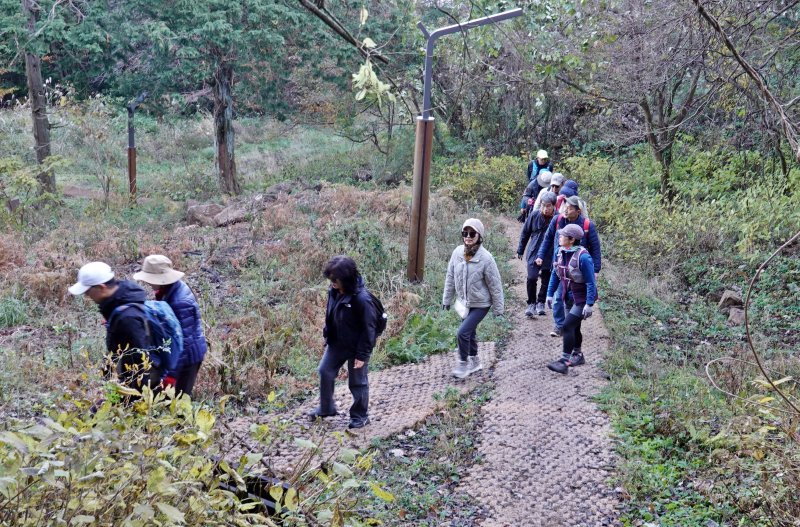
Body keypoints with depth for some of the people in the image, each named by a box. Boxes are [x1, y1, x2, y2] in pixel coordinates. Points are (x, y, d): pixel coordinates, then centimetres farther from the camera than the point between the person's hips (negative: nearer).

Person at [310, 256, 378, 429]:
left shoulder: (361, 299, -29)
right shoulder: (334, 291, -7)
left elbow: (368, 329, -23)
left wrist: (362, 355, -19)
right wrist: (327, 337, 14)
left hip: (356, 348, -7)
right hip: (336, 343, 7)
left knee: (357, 382, 9)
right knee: (325, 371, 15)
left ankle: (360, 416, 28)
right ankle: (326, 408, 36)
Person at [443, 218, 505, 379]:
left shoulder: (485, 258, -22)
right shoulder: (457, 253, -9)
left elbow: (495, 285, -13)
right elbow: (450, 278, 3)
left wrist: (498, 308, -6)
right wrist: (447, 299, 8)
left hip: (480, 304, -5)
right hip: (464, 302, 5)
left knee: (463, 332, -15)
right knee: (470, 332, 19)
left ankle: (463, 363, 6)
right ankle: (475, 361, 39)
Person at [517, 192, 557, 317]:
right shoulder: (534, 215, -8)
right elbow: (525, 233, 5)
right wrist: (520, 250, 9)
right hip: (534, 253, 0)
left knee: (546, 281, 10)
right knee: (531, 278, -8)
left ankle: (540, 303, 30)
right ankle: (531, 304, 10)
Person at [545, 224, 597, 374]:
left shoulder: (583, 256, -25)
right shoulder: (561, 252, -2)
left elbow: (590, 282, -22)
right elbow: (555, 275, 10)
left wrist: (589, 304, -23)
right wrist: (550, 294, 9)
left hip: (582, 299, -8)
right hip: (569, 297, 8)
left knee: (568, 326, -13)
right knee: (574, 327, 19)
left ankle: (564, 361, -7)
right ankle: (578, 356, 37)